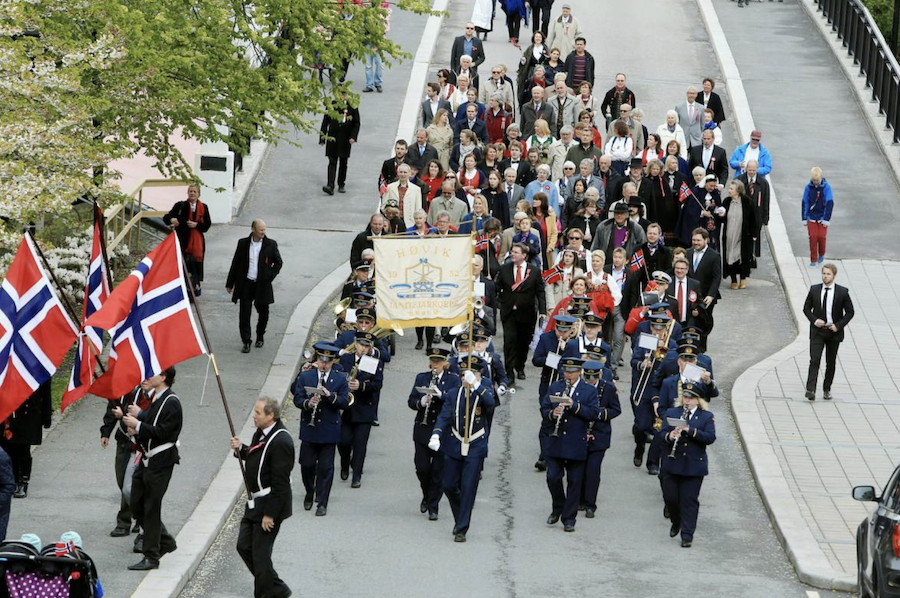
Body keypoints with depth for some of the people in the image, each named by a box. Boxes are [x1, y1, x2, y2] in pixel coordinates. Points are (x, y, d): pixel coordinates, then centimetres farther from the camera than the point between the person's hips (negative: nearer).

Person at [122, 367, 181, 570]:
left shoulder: (171, 402, -17)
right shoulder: (153, 396, 11)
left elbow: (163, 433, -22)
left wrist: (138, 425, -21)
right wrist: (136, 429, 0)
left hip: (160, 461, -9)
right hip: (147, 459, 9)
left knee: (151, 508, -4)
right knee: (136, 504, 13)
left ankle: (151, 557, 4)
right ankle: (165, 541, 27)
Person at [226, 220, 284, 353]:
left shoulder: (270, 245, -2)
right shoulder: (243, 243, 1)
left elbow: (278, 262, 9)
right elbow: (235, 263, 8)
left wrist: (270, 277, -4)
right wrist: (230, 283, 10)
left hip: (262, 285, 0)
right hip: (246, 284, 0)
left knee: (263, 312, 10)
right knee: (245, 313, -4)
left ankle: (260, 337, 32)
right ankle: (246, 342, 2)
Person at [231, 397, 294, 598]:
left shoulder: (280, 442, -24)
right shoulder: (261, 433, 5)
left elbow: (280, 483, -24)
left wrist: (270, 513, -22)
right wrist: (241, 449, 1)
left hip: (269, 504, -10)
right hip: (255, 503, 10)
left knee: (260, 553, -2)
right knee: (244, 546, 14)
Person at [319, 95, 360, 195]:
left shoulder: (352, 107, 1)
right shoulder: (331, 105, 1)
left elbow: (356, 123, 3)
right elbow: (325, 122, 5)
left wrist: (353, 137, -10)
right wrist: (322, 138, 2)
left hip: (345, 140, 1)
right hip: (332, 139, -1)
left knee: (343, 163, 9)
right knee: (332, 162, -8)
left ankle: (341, 185, 20)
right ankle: (330, 186, -15)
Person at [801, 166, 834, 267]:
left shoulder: (826, 187, -10)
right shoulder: (808, 187, -4)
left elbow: (830, 203, -8)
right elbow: (805, 203, 3)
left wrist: (826, 219, -10)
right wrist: (804, 218, 3)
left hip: (822, 217, -1)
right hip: (811, 217, 1)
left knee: (821, 236, -6)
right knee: (813, 237, -3)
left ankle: (821, 254, 21)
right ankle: (813, 260, 6)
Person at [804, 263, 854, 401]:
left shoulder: (842, 292, -5)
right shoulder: (814, 290, 0)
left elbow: (850, 312, 1)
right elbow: (806, 308, 8)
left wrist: (838, 325, -11)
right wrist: (814, 320, -10)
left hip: (834, 332, 0)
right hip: (817, 331, 0)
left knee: (831, 362, 10)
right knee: (814, 360, -14)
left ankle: (827, 389, 24)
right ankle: (810, 390, -22)